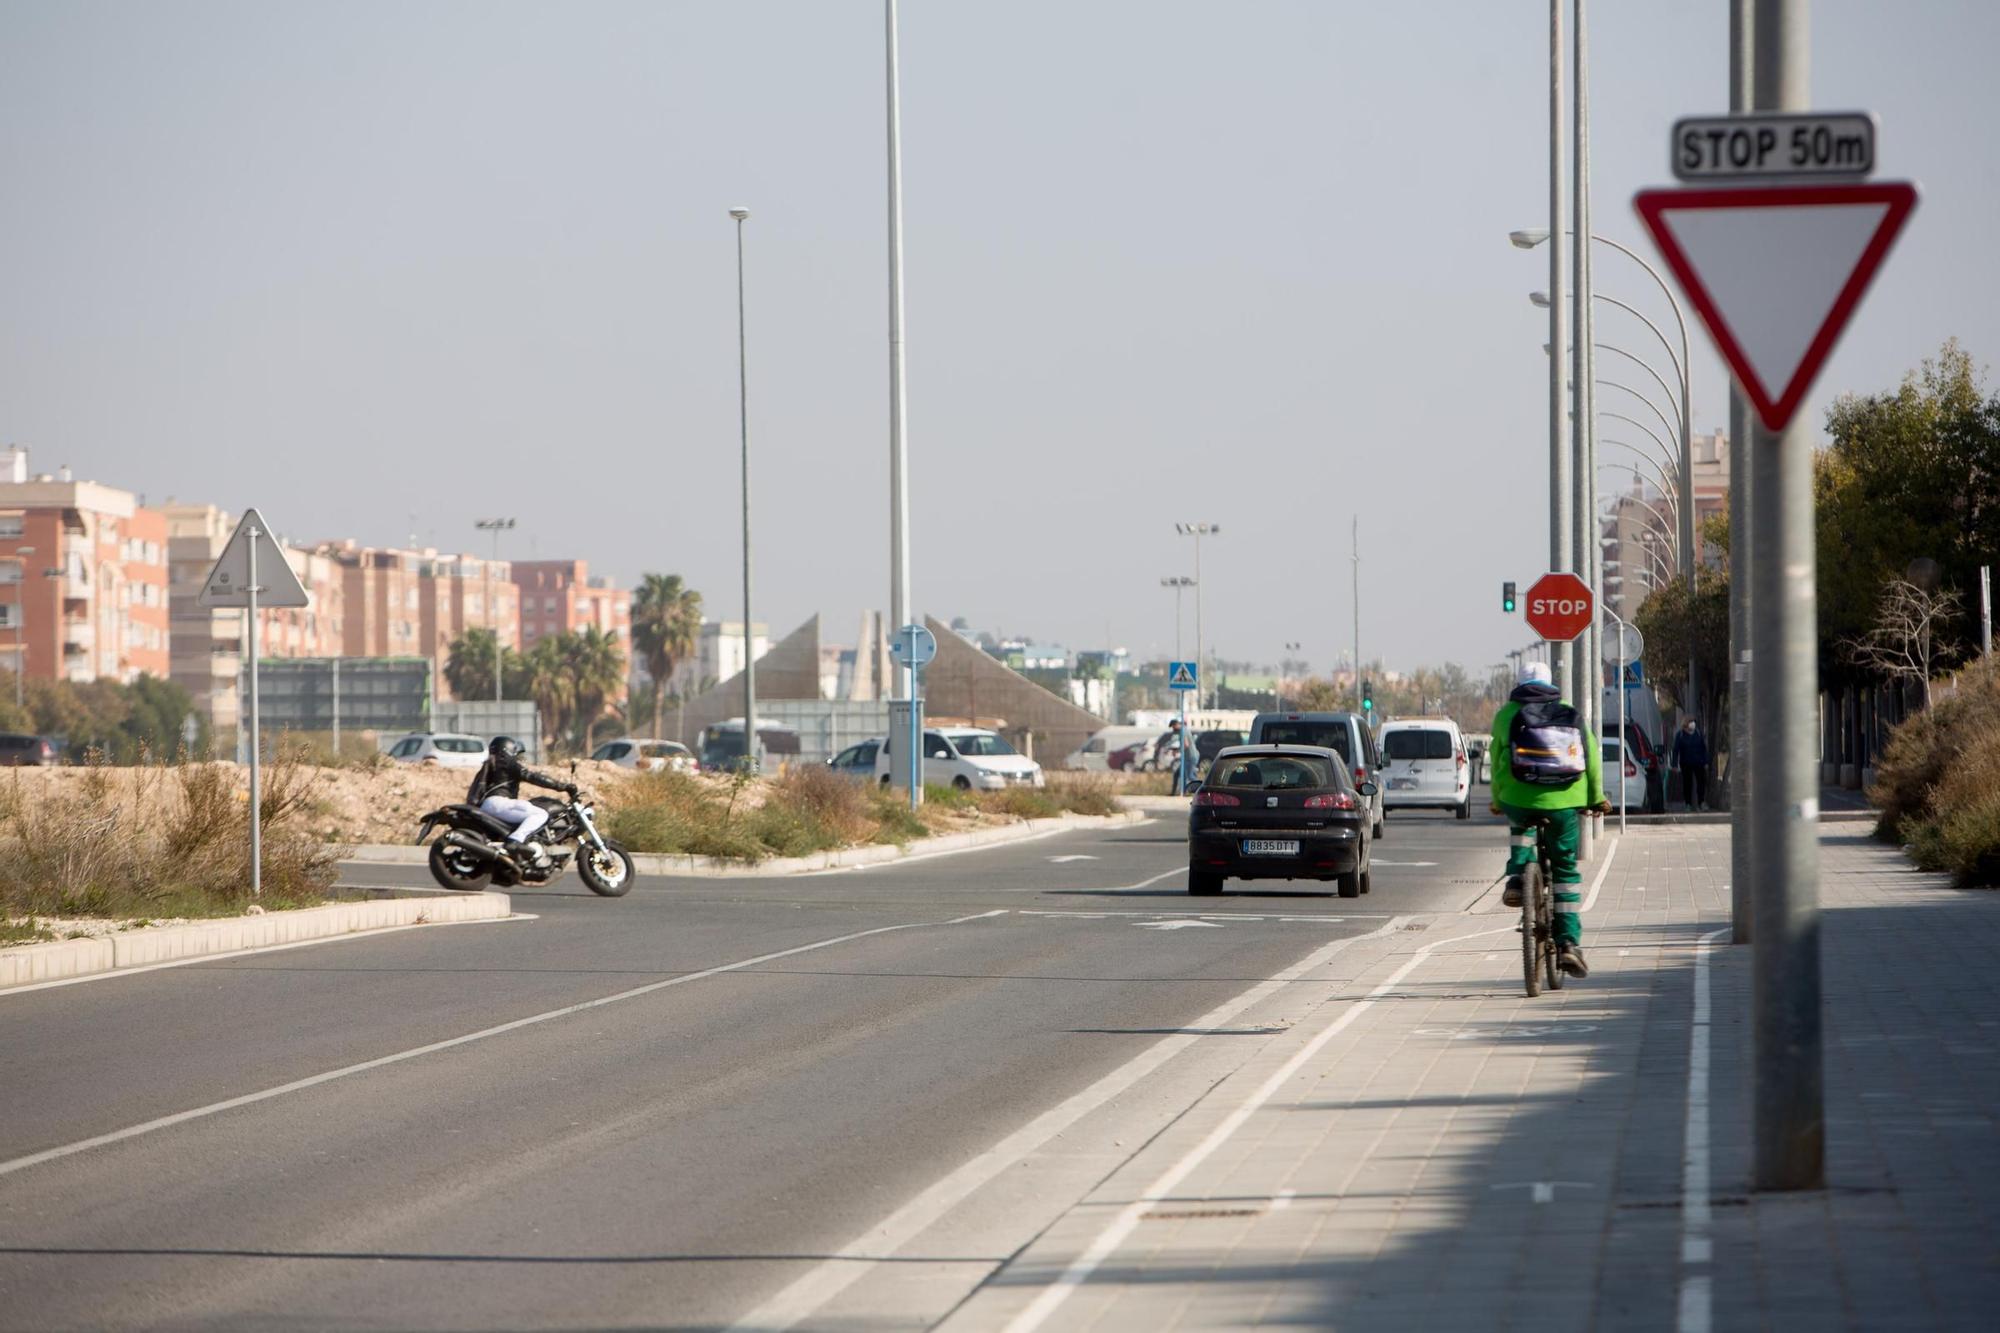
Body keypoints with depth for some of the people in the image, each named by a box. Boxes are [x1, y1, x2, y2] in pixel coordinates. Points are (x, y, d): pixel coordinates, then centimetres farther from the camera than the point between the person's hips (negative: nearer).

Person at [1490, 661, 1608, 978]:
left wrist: (1498, 800, 25)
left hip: (1519, 800, 0)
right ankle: (1569, 942, 2)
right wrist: (1596, 797, 20)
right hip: (1564, 804, 0)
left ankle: (1516, 878, 14)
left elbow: (1497, 760, 11)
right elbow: (1591, 755, 10)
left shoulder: (1507, 714, 9)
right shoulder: (1570, 713, 12)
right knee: (1566, 870, 10)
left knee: (1520, 824, 37)